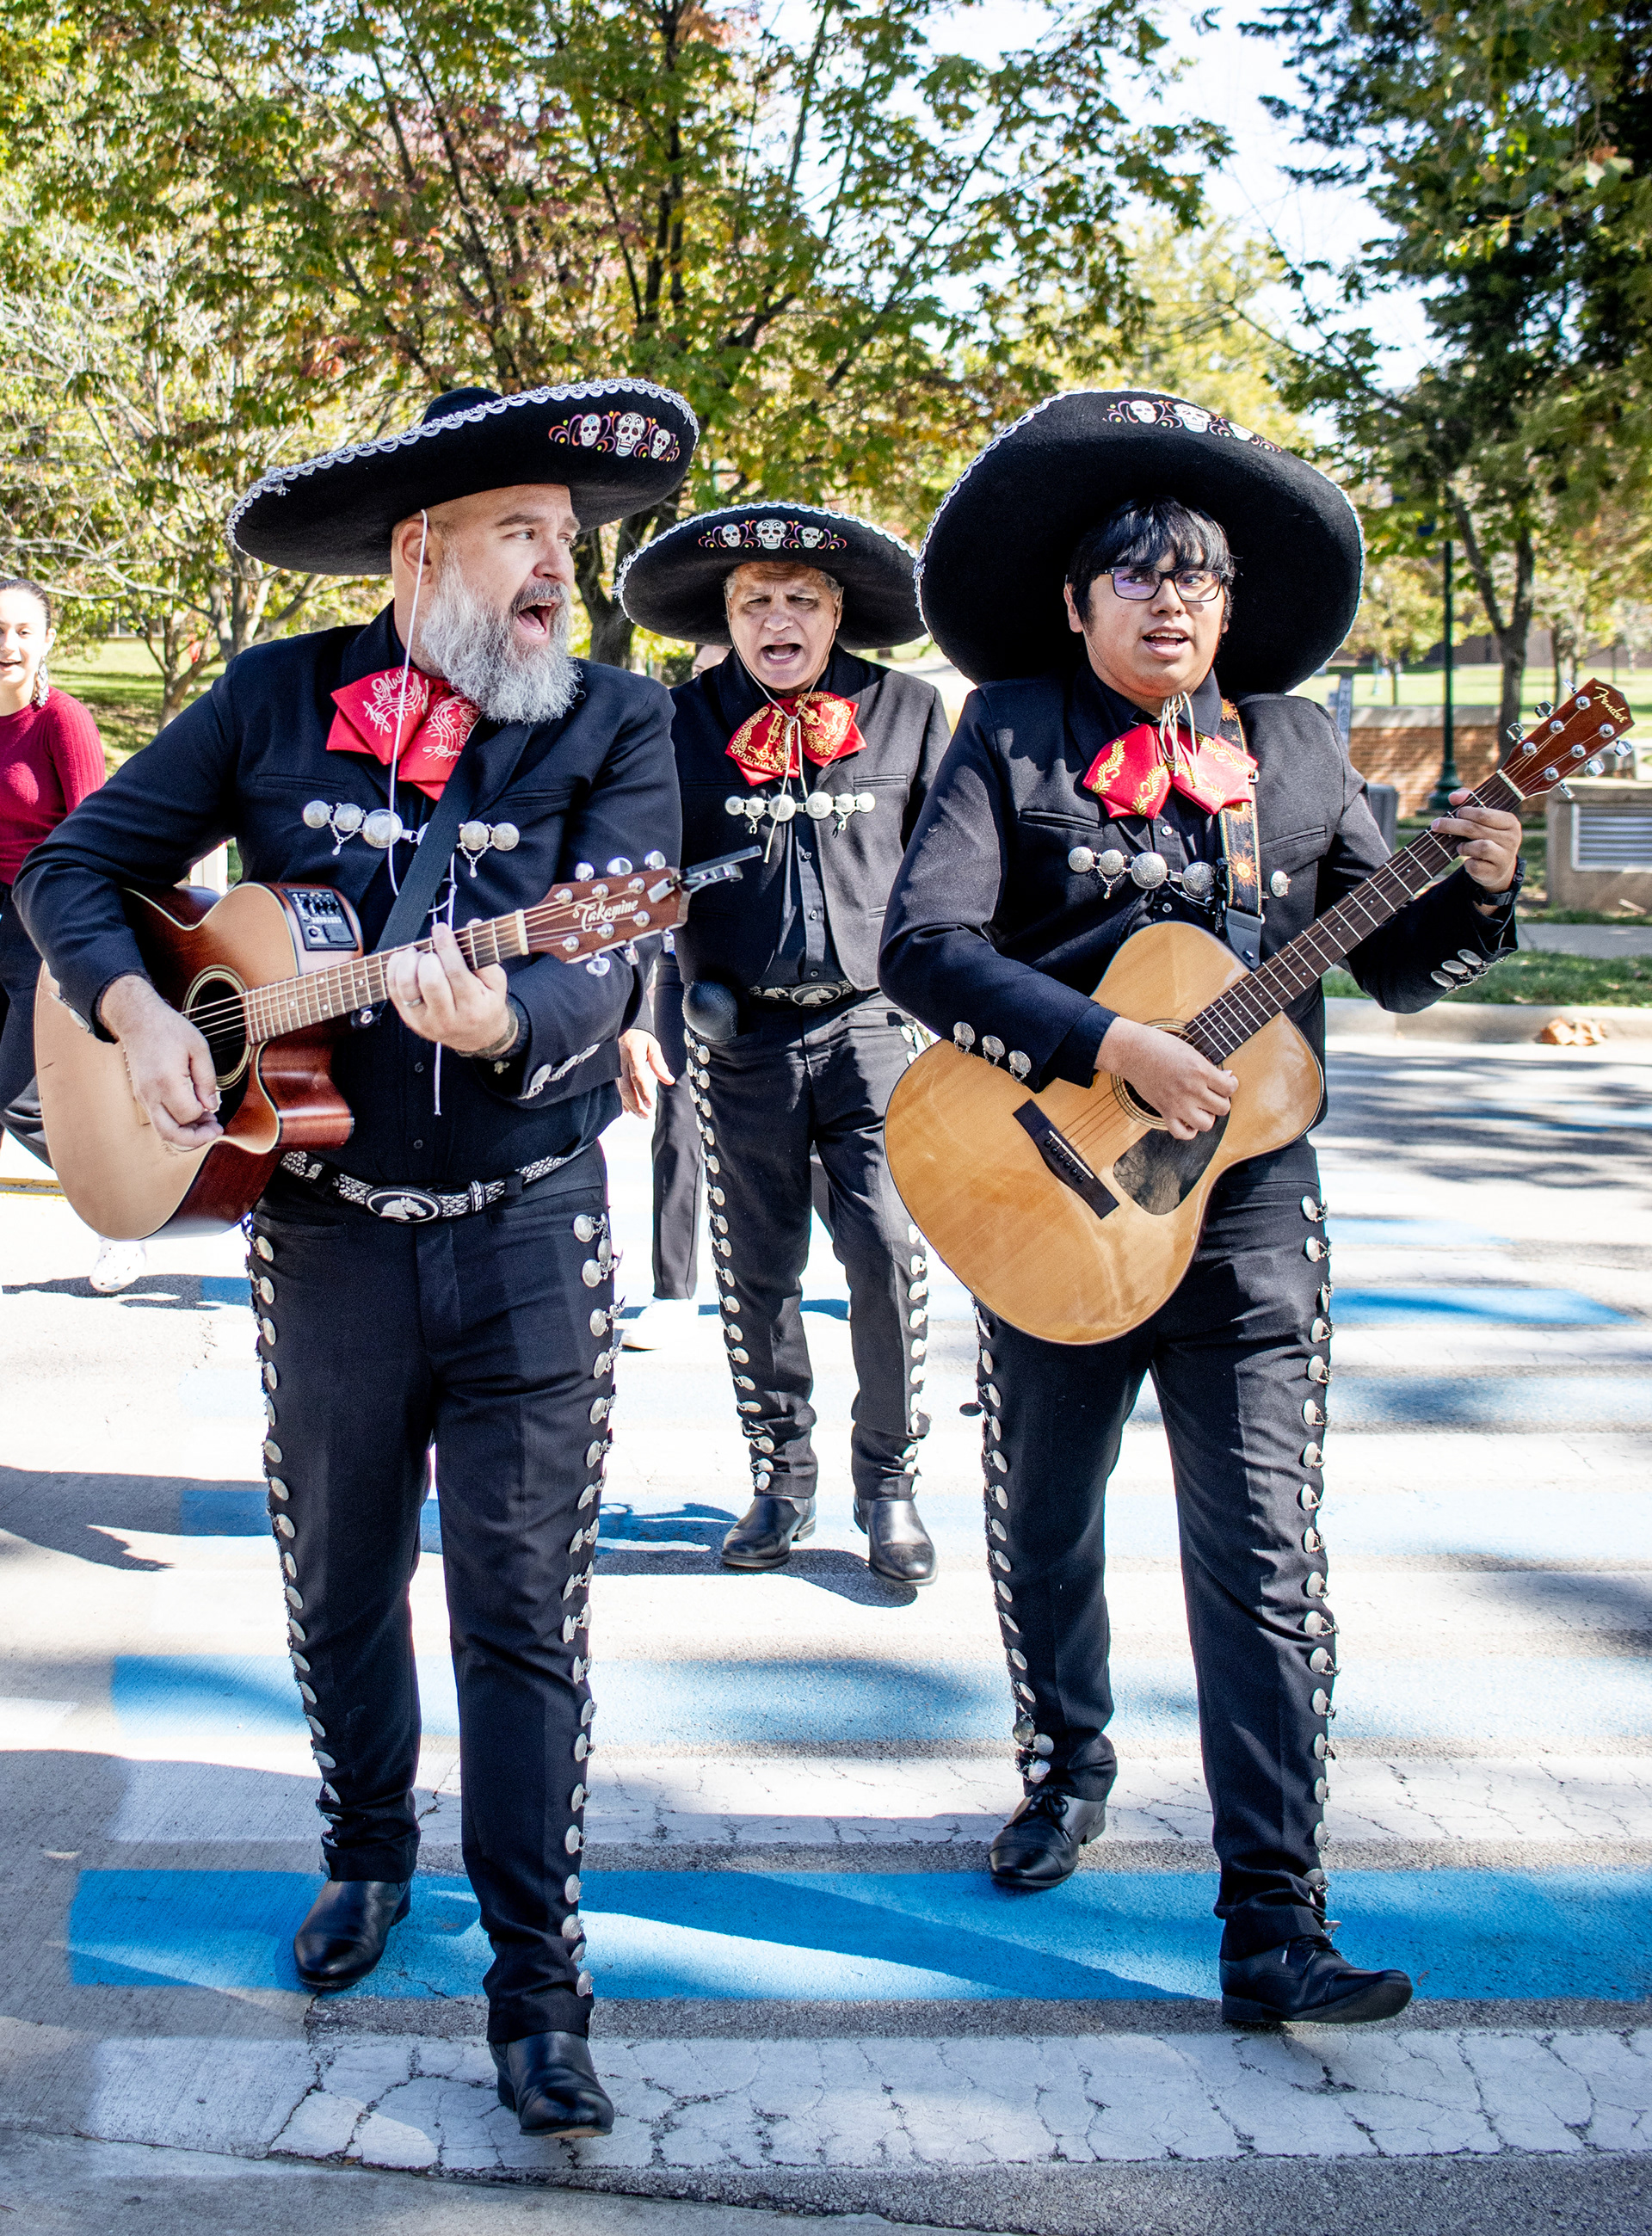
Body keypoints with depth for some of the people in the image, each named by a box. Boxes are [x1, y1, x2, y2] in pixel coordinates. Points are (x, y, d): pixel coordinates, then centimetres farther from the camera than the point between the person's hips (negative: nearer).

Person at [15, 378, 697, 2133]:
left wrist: (495, 1018, -38)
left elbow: (608, 970, -16)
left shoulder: (617, 727, -4)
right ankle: (368, 1856, 41)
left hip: (530, 1229, -2)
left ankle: (538, 1991, 12)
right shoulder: (277, 700, 0)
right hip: (326, 1229, 2)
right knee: (337, 1590, 16)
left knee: (524, 1613, 2)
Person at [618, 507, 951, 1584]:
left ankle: (890, 1477, 9)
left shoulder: (908, 710, 3)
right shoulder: (682, 724, 4)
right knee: (758, 1266, 7)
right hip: (739, 1032, 1)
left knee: (889, 1247, -8)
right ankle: (781, 1474, 21)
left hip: (870, 1021, -1)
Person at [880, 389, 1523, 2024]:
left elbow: (1396, 968, 12)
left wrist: (1473, 891, -9)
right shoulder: (1012, 736, -2)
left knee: (1262, 1560, -4)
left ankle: (1272, 1920, 1)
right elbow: (923, 944, -14)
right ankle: (1068, 1770, 41)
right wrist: (1109, 1048, -23)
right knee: (1042, 1527, 16)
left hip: (1248, 1211, 1)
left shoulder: (1294, 752, 7)